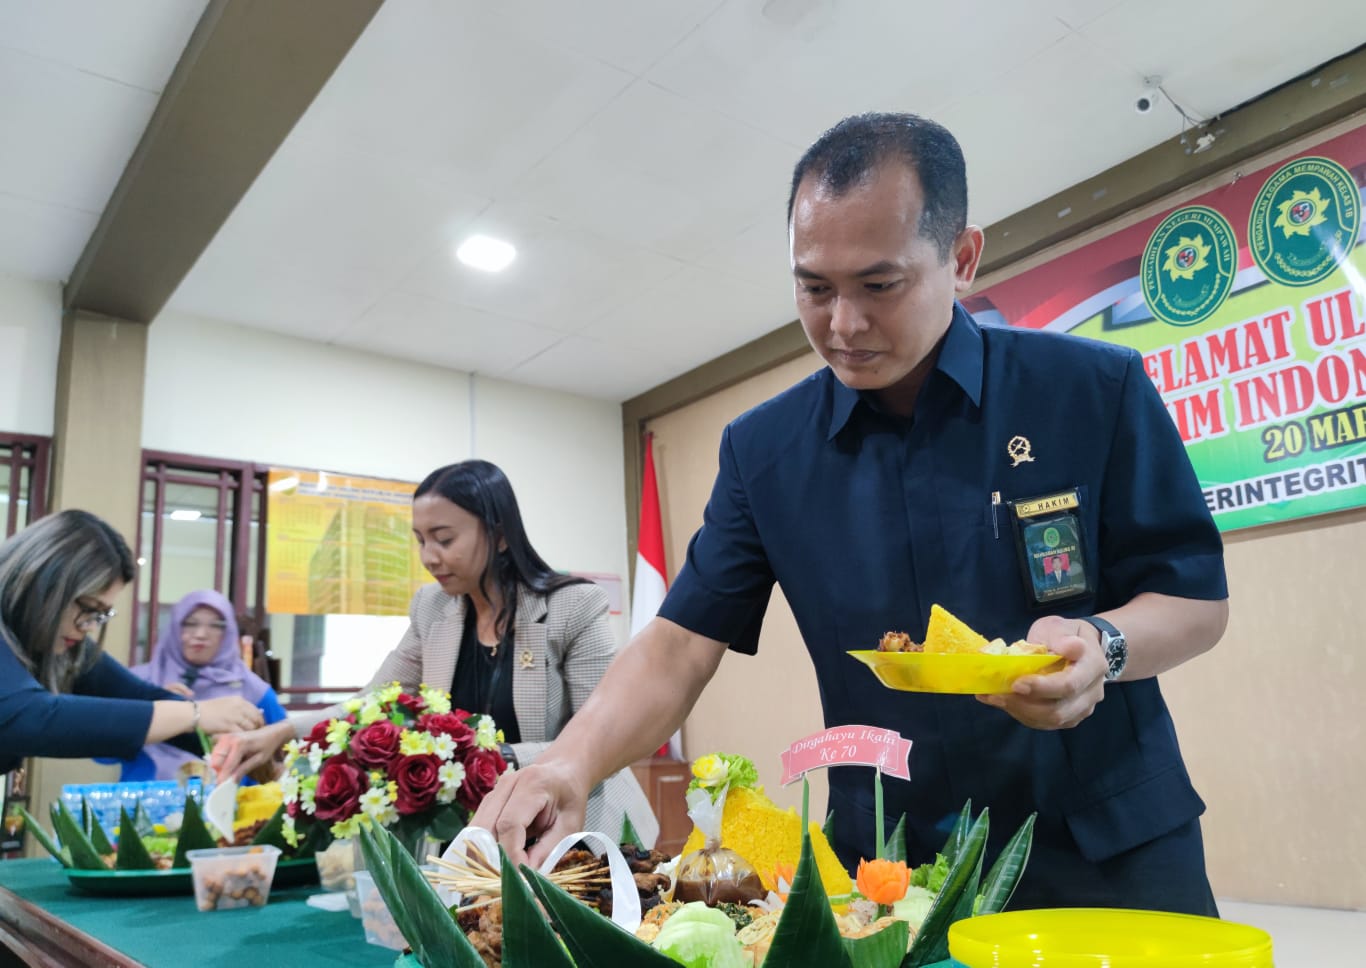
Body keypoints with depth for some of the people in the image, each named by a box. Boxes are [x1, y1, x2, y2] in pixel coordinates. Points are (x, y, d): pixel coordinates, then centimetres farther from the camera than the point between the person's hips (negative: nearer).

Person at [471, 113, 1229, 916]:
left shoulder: (1095, 392, -10)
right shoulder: (763, 449, -3)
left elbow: (1199, 599, -4)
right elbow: (682, 643, -5)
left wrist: (1101, 645, -26)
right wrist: (573, 761, -22)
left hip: (1110, 856, 0)